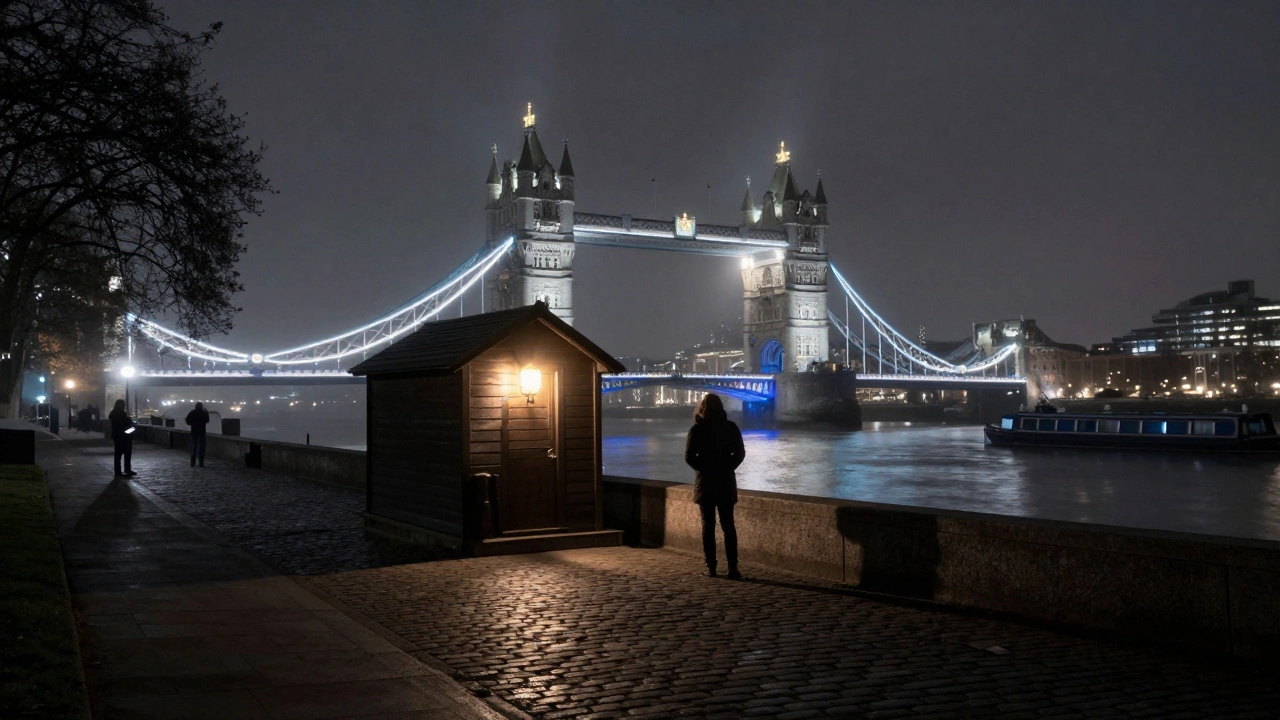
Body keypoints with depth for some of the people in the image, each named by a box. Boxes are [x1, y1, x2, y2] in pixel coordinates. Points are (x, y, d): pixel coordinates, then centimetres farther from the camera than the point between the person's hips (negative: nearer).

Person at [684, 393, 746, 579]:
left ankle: (711, 568, 4)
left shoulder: (697, 429, -6)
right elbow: (740, 453, 0)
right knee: (728, 525, 6)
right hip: (726, 482, 1)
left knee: (708, 526, 5)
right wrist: (727, 468, 10)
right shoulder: (731, 428, -1)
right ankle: (733, 568, 0)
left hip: (705, 483, -1)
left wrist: (703, 469, 6)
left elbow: (689, 457, -8)